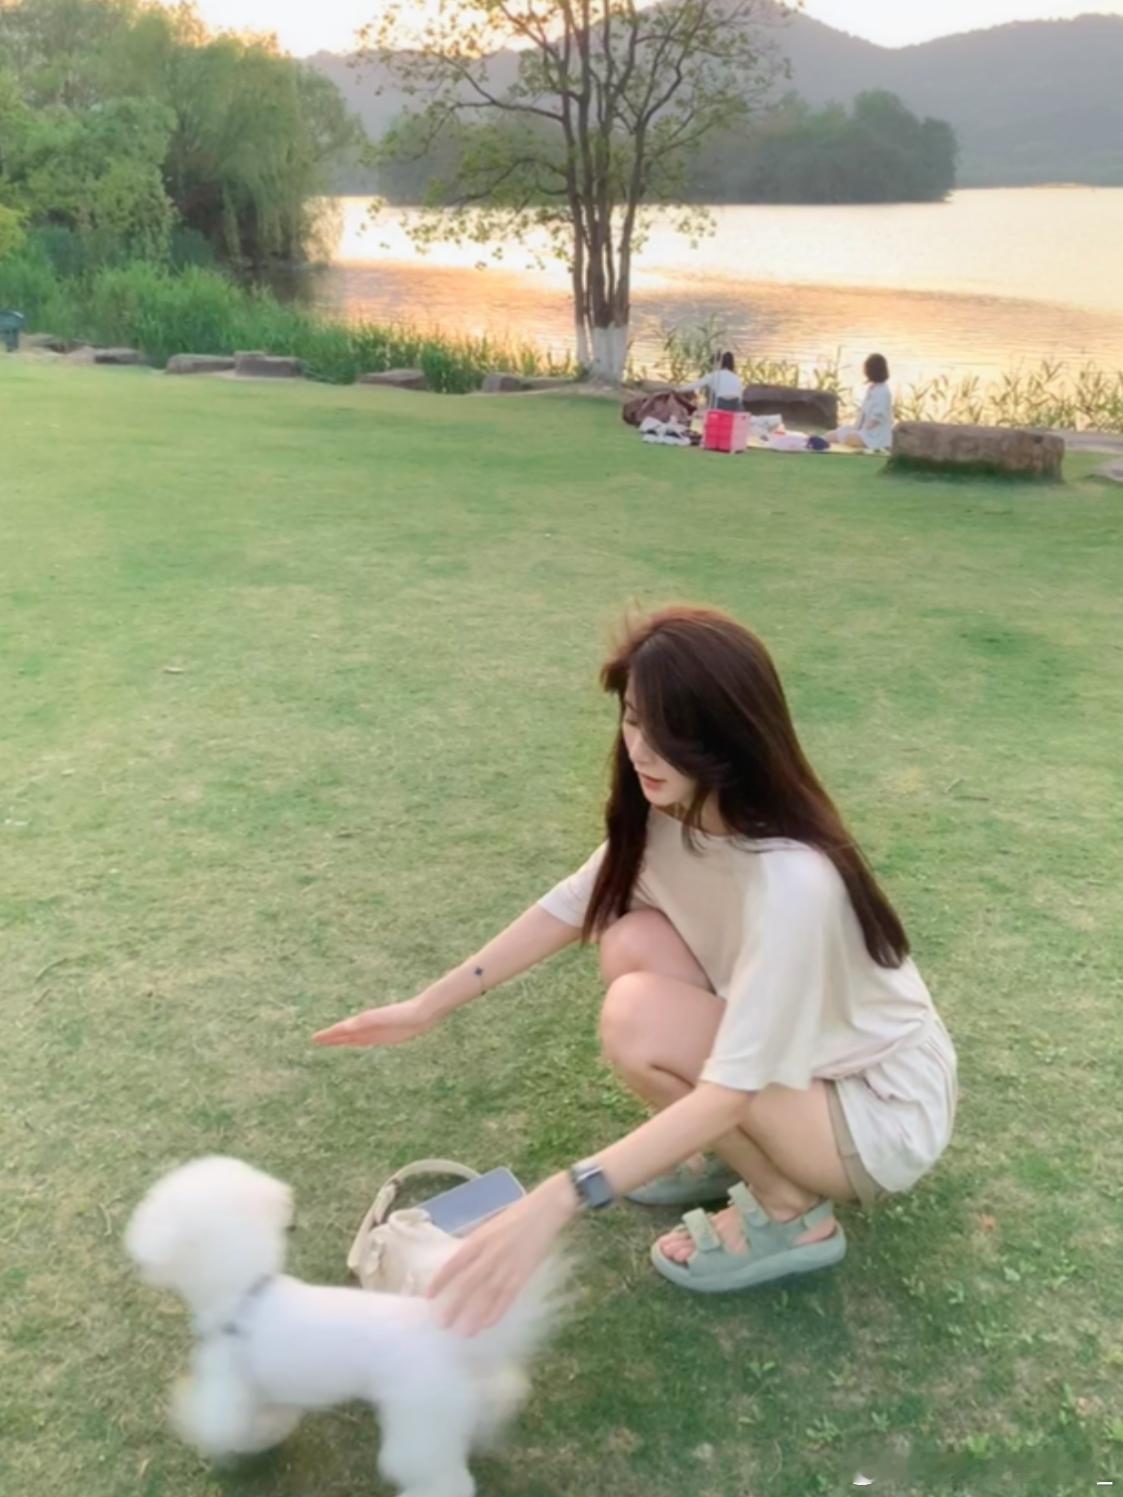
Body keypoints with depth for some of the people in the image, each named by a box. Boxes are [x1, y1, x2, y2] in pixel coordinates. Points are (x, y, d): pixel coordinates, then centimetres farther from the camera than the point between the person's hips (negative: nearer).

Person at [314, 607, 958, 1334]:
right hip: (793, 1052, 7)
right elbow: (575, 905, 0)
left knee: (639, 1020, -26)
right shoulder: (673, 806, -11)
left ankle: (792, 1212, -4)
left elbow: (729, 1092, -36)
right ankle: (737, 1156, 7)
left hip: (887, 1109, -7)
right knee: (632, 941, -12)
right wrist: (427, 1007, 0)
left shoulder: (791, 881, -35)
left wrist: (558, 1201, -44)